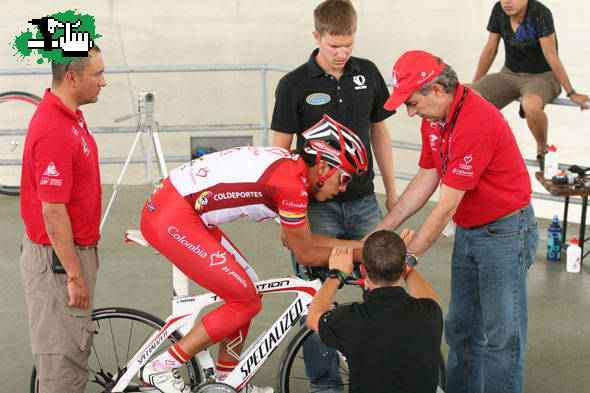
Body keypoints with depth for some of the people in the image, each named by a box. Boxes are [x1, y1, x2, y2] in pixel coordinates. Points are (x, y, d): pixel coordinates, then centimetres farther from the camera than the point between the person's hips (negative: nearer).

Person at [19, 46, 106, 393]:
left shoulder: (71, 117, 8)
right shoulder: (54, 131, -24)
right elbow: (52, 212, -24)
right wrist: (75, 276, -20)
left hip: (76, 250, 10)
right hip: (59, 259, -10)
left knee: (77, 347, 18)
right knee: (63, 353, 0)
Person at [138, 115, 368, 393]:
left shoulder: (289, 164, 12)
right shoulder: (292, 184, -17)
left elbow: (305, 239, 18)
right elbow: (306, 255, -7)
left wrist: (361, 245, 16)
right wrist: (356, 255, 4)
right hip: (172, 220, -10)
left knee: (248, 287, 14)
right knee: (245, 302, -5)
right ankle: (159, 368, 2)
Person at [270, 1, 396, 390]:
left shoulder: (368, 73, 5)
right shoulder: (294, 85, -6)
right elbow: (281, 152, -3)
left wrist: (391, 191, 13)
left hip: (363, 201, 3)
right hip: (316, 207, -3)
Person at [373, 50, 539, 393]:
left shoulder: (476, 121, -28)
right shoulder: (434, 117, 1)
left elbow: (447, 205, -26)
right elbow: (426, 179, 9)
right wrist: (383, 228, 5)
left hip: (505, 232, -9)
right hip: (467, 232, 9)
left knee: (501, 335, -3)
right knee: (460, 328, 16)